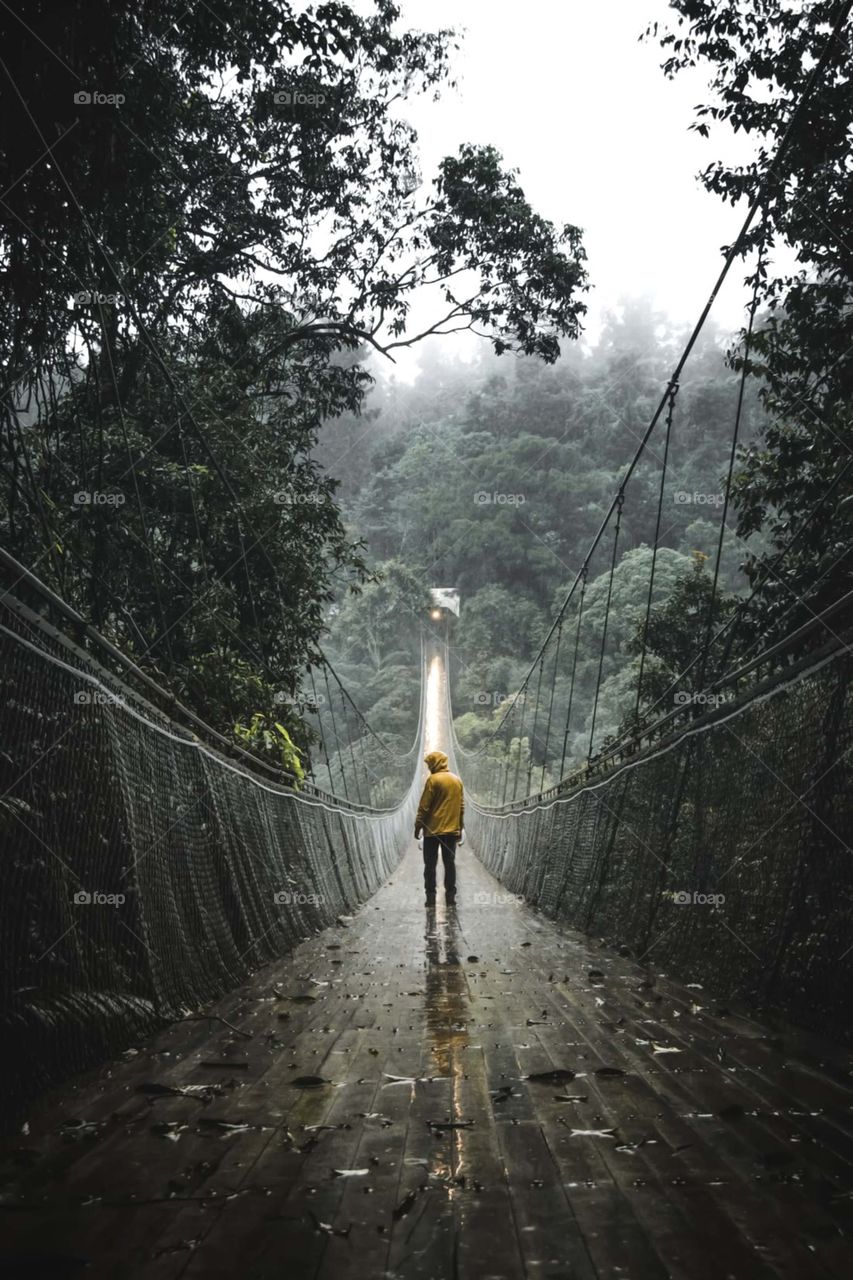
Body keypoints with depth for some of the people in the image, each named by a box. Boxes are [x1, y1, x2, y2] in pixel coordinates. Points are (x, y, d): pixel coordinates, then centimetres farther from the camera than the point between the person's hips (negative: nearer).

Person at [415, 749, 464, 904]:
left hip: (433, 830, -5)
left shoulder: (433, 779, -10)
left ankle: (431, 895, 0)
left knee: (430, 864, 2)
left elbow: (424, 806, -11)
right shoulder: (457, 780, 9)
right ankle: (450, 895, 6)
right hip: (452, 830, 5)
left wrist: (418, 826, -3)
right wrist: (460, 827, 19)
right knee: (449, 863, 8)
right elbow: (461, 806, 12)